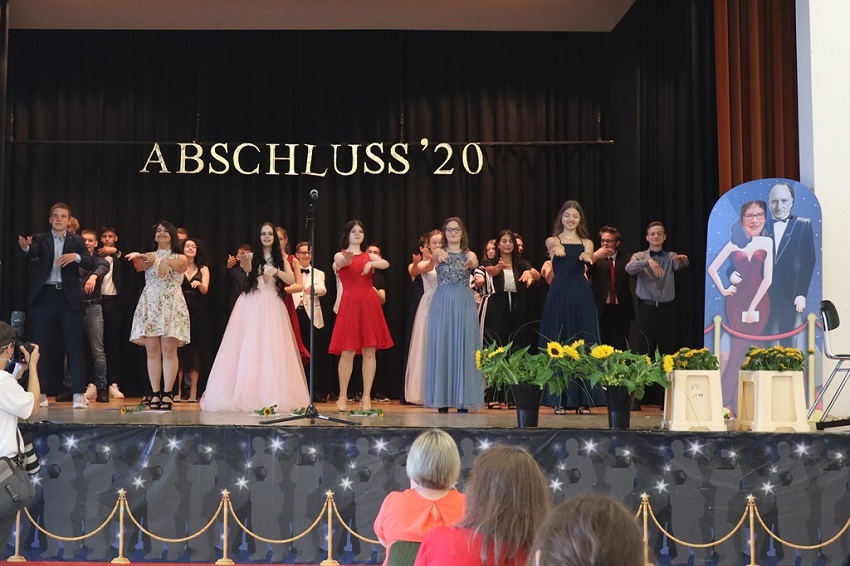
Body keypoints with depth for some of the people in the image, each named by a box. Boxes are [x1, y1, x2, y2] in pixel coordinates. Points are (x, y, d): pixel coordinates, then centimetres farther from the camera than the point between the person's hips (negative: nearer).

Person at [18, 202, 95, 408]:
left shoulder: (76, 241, 8)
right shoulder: (41, 239, 6)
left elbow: (91, 263, -2)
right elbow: (32, 253, -15)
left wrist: (76, 257, -21)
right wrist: (25, 247, -38)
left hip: (69, 298, 0)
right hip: (44, 296, 0)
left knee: (74, 345, -2)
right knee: (43, 345, 5)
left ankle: (79, 393, -1)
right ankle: (40, 392, 13)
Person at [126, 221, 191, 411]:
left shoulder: (180, 258, 11)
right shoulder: (148, 256, 15)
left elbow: (176, 265, -13)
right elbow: (141, 266, -8)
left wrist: (158, 259, -33)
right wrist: (137, 257, -33)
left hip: (171, 306, -2)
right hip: (150, 305, 2)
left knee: (169, 350, -7)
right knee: (152, 350, -2)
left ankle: (167, 394, -6)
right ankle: (155, 394, 0)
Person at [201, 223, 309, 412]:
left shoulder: (281, 259, 12)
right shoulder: (252, 256, 5)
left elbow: (291, 280, -1)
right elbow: (247, 269, -18)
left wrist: (276, 271, -19)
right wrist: (244, 262, -42)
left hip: (272, 306, 1)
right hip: (252, 306, -1)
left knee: (272, 349, -2)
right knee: (249, 347, -5)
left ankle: (274, 396, 0)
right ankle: (247, 395, -4)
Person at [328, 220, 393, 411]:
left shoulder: (369, 256, 17)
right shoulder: (340, 255, 7)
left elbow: (386, 264, -3)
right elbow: (341, 262, -18)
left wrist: (371, 264, -23)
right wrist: (347, 259, -42)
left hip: (369, 303, 3)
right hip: (350, 304, -3)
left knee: (369, 351, 0)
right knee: (347, 352, -6)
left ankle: (366, 396, 5)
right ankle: (343, 396, 4)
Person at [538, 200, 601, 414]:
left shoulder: (586, 242, 12)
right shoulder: (553, 240, 6)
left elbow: (590, 258, -11)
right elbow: (553, 247, -19)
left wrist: (586, 256, -36)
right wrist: (557, 249, -44)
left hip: (582, 295, 2)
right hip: (559, 295, -2)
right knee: (557, 343, -2)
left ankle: (583, 399, 6)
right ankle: (559, 400, 2)